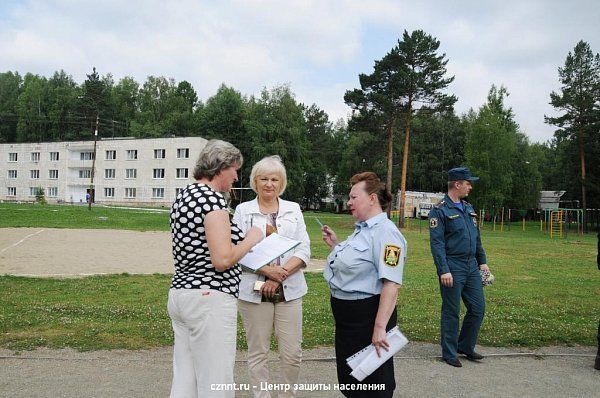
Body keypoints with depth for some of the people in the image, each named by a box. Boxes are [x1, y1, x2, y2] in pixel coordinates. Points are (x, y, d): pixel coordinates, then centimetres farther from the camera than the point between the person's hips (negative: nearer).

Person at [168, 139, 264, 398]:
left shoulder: (185, 195, 13)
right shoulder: (212, 197, -15)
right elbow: (222, 260, -22)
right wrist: (251, 239, -6)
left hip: (180, 293, 10)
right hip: (210, 298, -10)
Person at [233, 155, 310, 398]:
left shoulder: (293, 209, 9)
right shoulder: (243, 210, 4)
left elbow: (304, 250, 3)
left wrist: (281, 275, -11)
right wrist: (267, 270, -17)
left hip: (289, 290, 2)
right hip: (254, 292, -1)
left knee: (292, 353, 4)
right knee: (258, 352, 6)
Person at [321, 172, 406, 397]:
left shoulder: (385, 232, -19)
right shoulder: (362, 230, 12)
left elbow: (391, 284, -27)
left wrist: (380, 327, -30)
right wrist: (335, 245, 11)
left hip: (367, 314, -10)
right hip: (346, 314, 10)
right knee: (348, 379, 22)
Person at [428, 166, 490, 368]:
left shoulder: (468, 208, 14)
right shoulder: (440, 210, -11)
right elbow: (436, 243, -16)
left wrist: (482, 261, 16)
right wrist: (444, 270, -20)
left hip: (472, 267, 8)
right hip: (453, 269, -7)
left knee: (478, 308, 11)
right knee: (451, 312, 3)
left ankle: (466, 346, 29)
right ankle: (449, 354, 17)